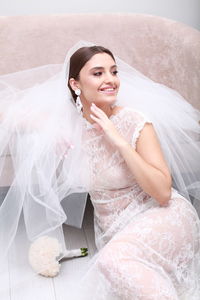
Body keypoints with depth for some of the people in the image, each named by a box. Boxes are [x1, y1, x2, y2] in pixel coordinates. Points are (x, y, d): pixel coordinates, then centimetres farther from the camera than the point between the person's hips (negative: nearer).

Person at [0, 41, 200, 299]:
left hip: (162, 217, -4)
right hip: (114, 231, 5)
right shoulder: (68, 126, -2)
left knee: (115, 258, -33)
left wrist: (119, 141, -23)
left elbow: (163, 192, -19)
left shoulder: (135, 121, -13)